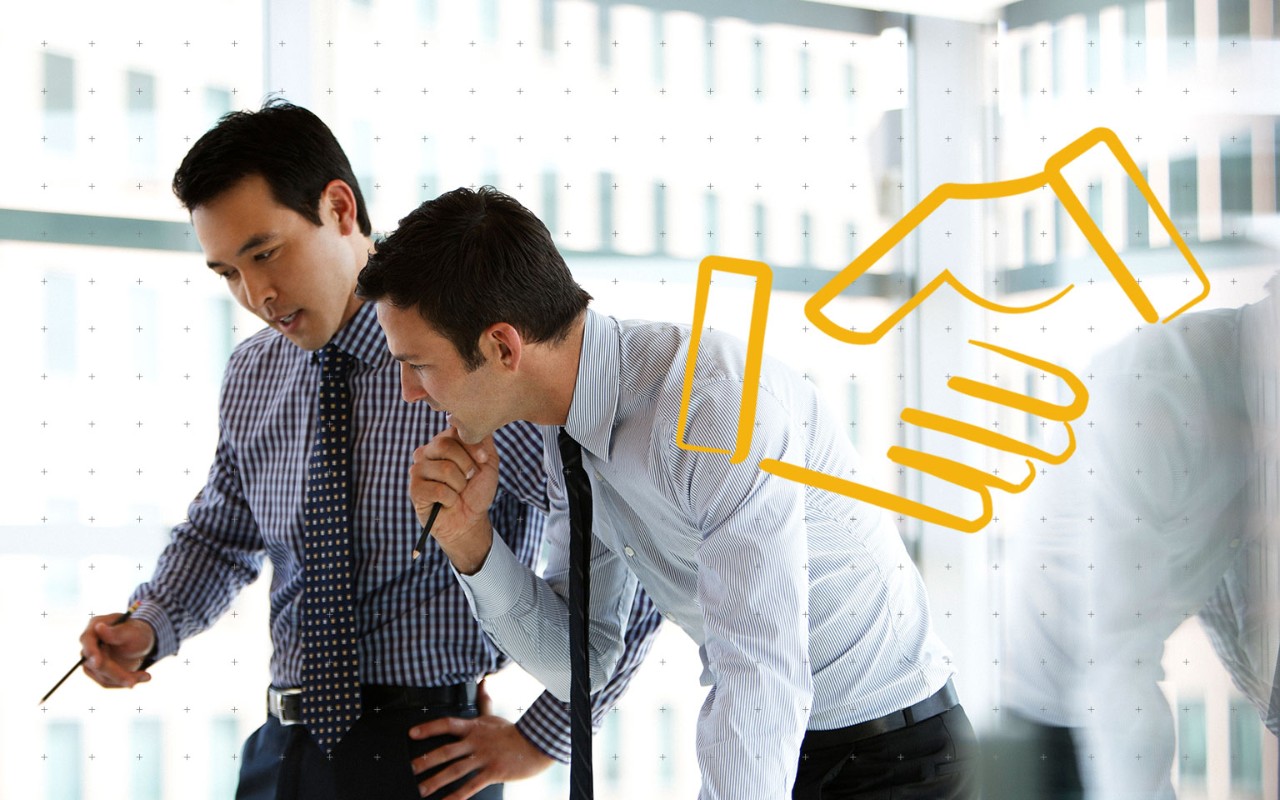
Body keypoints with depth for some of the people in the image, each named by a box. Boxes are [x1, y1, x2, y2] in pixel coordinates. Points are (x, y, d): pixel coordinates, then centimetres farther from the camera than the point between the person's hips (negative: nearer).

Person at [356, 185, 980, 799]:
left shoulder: (726, 403, -26)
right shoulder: (567, 431, -1)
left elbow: (764, 680, -31)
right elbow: (578, 663, 6)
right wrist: (467, 537, -9)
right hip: (750, 745, 7)